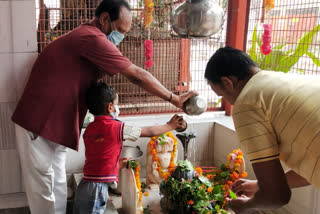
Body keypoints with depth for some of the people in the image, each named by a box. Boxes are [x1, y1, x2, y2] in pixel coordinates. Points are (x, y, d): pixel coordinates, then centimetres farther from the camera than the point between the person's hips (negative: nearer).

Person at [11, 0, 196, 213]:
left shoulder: (84, 36, 14)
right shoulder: (92, 38, -20)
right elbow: (137, 76, -18)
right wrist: (174, 99, -11)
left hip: (54, 124, 10)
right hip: (39, 123, -10)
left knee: (57, 186, 15)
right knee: (44, 188, 1)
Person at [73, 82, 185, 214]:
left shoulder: (89, 129, 8)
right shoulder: (116, 127, -11)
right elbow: (149, 132, 0)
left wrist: (118, 163, 31)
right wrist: (170, 126, 15)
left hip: (84, 185, 7)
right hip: (98, 188, -7)